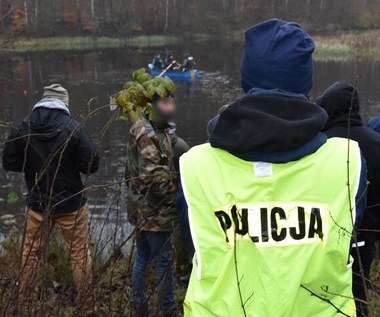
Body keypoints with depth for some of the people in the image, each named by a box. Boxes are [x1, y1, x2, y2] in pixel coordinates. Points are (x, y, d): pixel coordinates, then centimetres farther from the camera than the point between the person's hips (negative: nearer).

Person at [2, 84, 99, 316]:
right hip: (71, 203, -2)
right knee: (80, 256, 9)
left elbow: (9, 164, 1)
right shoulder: (74, 128, -15)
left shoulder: (23, 129, -6)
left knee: (31, 255, 17)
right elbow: (92, 165, -13)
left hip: (37, 203, 3)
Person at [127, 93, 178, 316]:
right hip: (155, 210, -10)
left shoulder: (158, 129, 12)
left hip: (145, 208, 10)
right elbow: (155, 176, -25)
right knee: (165, 261, 0)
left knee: (143, 258, 16)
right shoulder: (146, 133, -20)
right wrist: (177, 194, -14)